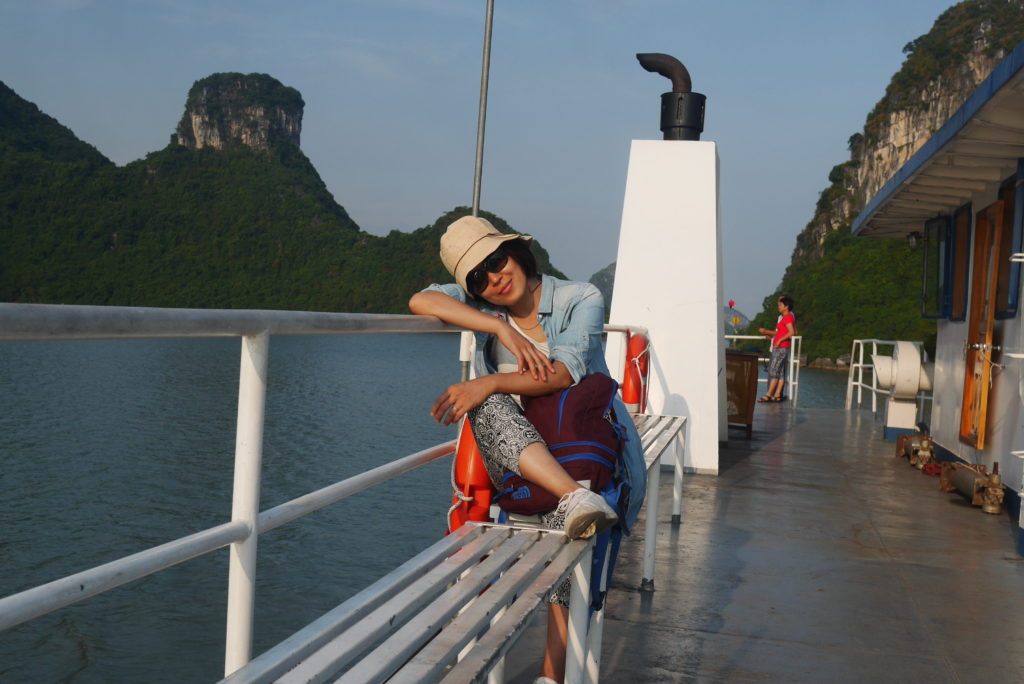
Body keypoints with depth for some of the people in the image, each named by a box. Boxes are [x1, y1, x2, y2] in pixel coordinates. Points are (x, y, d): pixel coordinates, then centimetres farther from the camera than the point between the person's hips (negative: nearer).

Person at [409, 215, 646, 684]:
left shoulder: (581, 300, -6)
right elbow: (421, 302, -14)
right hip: (523, 454, 2)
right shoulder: (483, 307, 3)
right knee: (489, 408, -31)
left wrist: (489, 382, -34)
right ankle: (576, 500, -47)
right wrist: (502, 328, -22)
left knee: (552, 516, -27)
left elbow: (564, 373, -21)